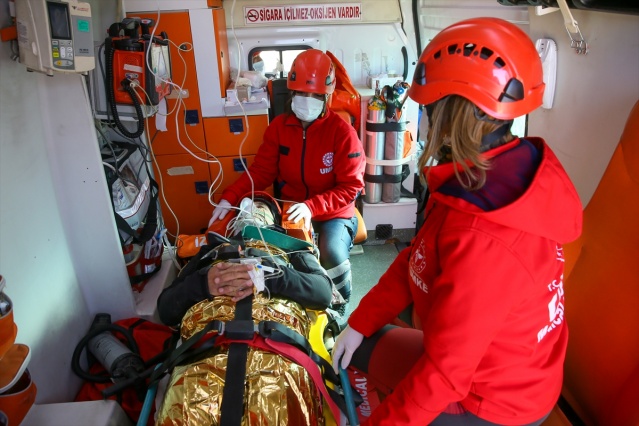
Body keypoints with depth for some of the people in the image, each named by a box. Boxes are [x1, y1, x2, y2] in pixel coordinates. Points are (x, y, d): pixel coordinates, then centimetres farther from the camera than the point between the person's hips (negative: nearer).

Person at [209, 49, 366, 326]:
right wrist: (229, 198, -13)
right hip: (289, 211, 4)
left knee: (333, 254, -30)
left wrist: (312, 207, -28)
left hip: (333, 214, -3)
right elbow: (260, 171, 3)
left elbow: (351, 186, -14)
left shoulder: (342, 132, -12)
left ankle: (338, 309, 4)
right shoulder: (279, 127, 2)